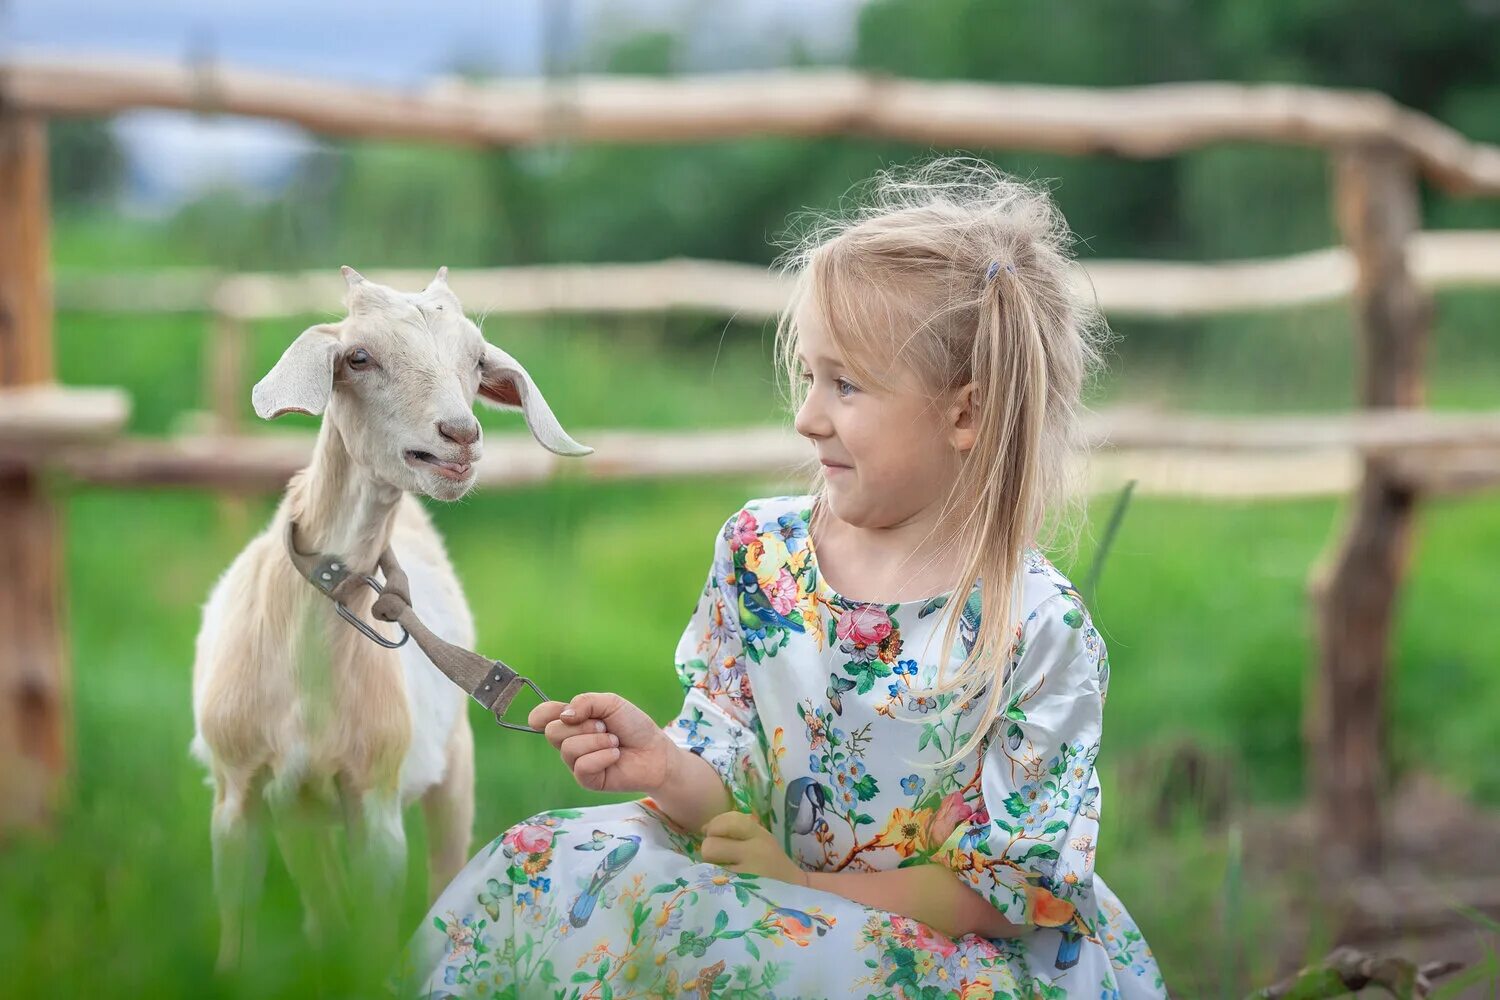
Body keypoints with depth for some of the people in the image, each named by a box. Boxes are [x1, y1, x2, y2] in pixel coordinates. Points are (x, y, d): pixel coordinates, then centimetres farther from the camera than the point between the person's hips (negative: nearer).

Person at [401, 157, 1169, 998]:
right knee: (544, 863, -14)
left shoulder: (1041, 630, -15)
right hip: (764, 892, 6)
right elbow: (734, 782, 3)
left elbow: (1011, 890, -13)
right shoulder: (760, 549, 0)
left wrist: (806, 887, -17)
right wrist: (665, 766, -19)